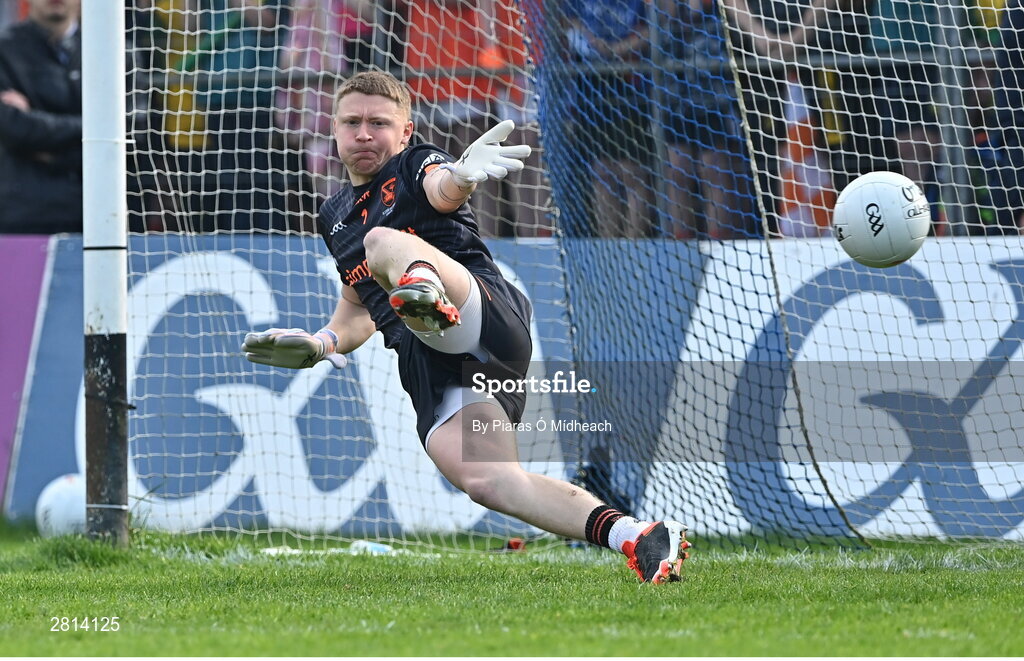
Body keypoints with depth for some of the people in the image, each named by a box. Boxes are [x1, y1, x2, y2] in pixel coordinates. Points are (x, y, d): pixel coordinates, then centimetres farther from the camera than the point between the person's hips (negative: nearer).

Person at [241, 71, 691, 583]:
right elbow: (359, 305, 42)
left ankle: (424, 288, -70)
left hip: (486, 322, -6)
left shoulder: (415, 165, 9)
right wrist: (324, 343, 20)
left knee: (384, 243, -32)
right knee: (483, 477, -22)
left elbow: (440, 190, -17)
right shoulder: (333, 216, 29)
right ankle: (634, 538, -36)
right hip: (426, 367, 6)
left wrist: (460, 177, -43)